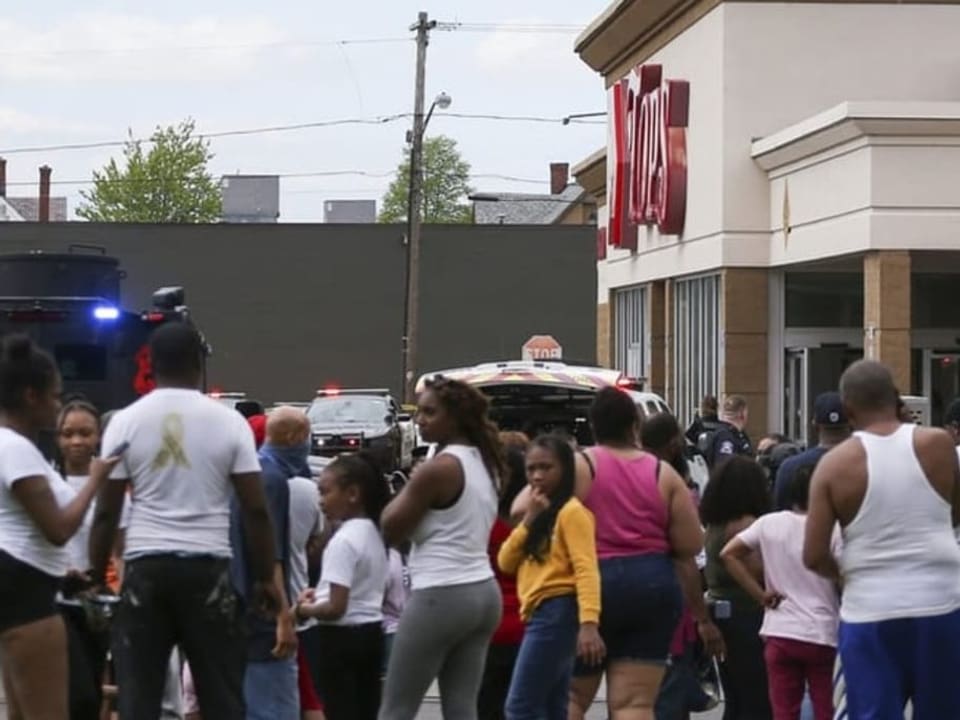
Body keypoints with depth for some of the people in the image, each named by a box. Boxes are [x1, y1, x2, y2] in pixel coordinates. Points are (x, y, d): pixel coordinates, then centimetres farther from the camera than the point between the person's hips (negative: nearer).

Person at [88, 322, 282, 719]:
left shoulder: (126, 421, 2)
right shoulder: (228, 421, 1)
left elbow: (106, 512, 0)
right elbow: (256, 509, -1)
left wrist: (97, 578, 10)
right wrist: (266, 578, 8)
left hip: (145, 567, 0)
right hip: (209, 568, 0)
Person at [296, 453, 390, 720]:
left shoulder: (343, 541, -19)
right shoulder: (374, 533, 10)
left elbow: (336, 608, -23)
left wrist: (305, 609, -5)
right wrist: (320, 593, 9)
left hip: (341, 638, -9)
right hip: (371, 633, 9)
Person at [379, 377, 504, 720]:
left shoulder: (437, 468, -14)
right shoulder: (484, 463, 12)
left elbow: (390, 530, -8)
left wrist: (407, 492, 7)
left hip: (440, 596, -9)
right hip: (483, 591, 9)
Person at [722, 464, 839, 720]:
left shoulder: (769, 523, 2)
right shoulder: (832, 530, -8)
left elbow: (728, 554, 2)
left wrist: (760, 594, 2)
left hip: (779, 633, 3)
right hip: (823, 634, -3)